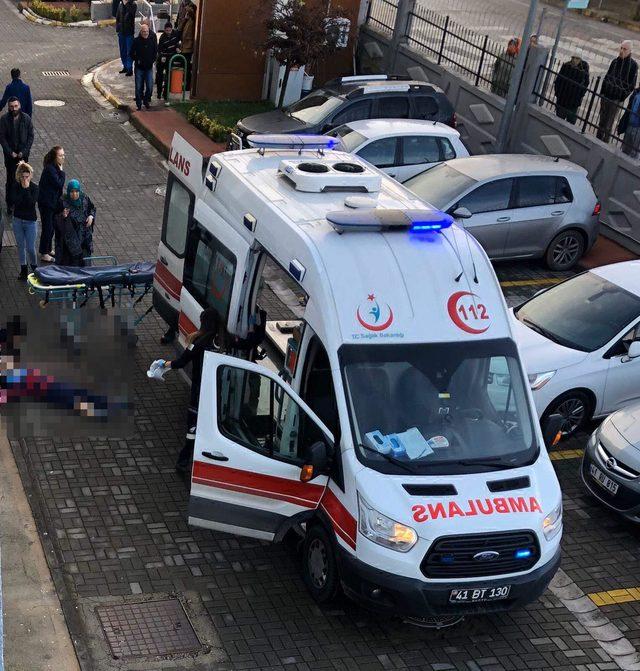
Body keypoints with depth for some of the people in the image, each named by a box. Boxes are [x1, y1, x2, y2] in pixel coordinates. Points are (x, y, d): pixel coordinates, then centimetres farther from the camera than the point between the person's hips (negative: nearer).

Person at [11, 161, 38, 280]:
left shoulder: (34, 187, -12)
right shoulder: (15, 186, -5)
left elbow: (32, 203, -25)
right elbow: (14, 200, -19)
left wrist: (27, 189, -26)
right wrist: (23, 189, -21)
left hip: (31, 221, -3)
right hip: (18, 220, 3)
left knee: (30, 247, -1)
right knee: (20, 246, 13)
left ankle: (34, 266, 25)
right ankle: (23, 269, 26)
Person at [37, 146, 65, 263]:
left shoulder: (55, 167, 5)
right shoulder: (50, 169, -24)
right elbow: (59, 184, -26)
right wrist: (61, 171, -21)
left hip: (54, 201, 9)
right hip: (46, 203, -9)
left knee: (52, 227, 19)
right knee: (47, 228, 0)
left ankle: (48, 249, 34)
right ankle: (44, 254, 12)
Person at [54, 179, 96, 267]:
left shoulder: (85, 199, -4)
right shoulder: (63, 202, -13)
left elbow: (92, 208, 13)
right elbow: (57, 220, -9)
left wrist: (91, 216, -6)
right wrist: (62, 216, -30)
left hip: (84, 235, 4)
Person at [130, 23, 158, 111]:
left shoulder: (152, 40, 0)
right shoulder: (136, 41, -6)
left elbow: (155, 52, 13)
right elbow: (132, 53, 2)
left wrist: (153, 60, 2)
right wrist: (136, 60, -7)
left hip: (149, 67, 1)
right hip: (139, 67, -1)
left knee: (149, 87, 0)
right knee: (139, 87, 3)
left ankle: (146, 100, 21)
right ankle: (139, 104, 12)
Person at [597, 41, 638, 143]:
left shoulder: (633, 65, -8)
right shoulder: (615, 61, 7)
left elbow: (631, 85, -7)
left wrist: (622, 98, -11)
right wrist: (602, 93, 9)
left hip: (616, 99, -5)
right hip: (605, 96, 5)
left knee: (608, 125, -4)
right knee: (601, 122, 13)